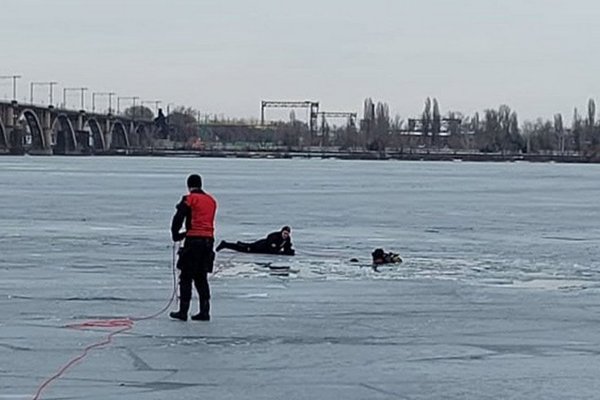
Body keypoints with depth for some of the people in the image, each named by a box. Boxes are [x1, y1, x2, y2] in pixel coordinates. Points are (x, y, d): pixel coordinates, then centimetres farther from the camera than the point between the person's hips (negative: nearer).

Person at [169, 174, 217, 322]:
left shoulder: (189, 199, -6)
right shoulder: (211, 200, 15)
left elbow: (178, 218, -11)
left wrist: (176, 235, 6)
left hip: (194, 240, -6)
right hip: (208, 239, 6)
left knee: (186, 277, 0)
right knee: (201, 278, 13)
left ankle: (183, 311, -3)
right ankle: (204, 311, 9)